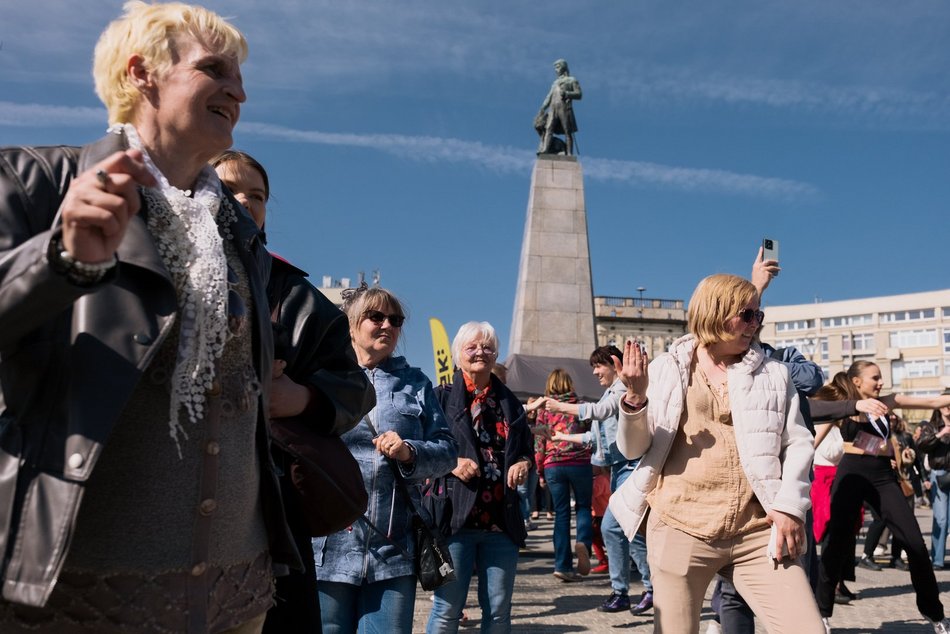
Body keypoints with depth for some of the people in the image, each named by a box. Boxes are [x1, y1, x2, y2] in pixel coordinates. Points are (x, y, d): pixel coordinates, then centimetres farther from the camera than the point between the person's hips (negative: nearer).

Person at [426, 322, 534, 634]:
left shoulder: (509, 402, 14)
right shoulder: (441, 397, 1)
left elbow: (527, 452, 21)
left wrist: (523, 465, 0)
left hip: (501, 520, 4)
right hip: (455, 516, -4)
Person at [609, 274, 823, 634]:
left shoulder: (773, 373, 12)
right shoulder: (666, 369, 6)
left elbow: (798, 443, 9)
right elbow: (633, 448, 4)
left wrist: (789, 505, -6)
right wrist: (635, 398, -15)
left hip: (757, 532, 2)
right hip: (680, 530, -1)